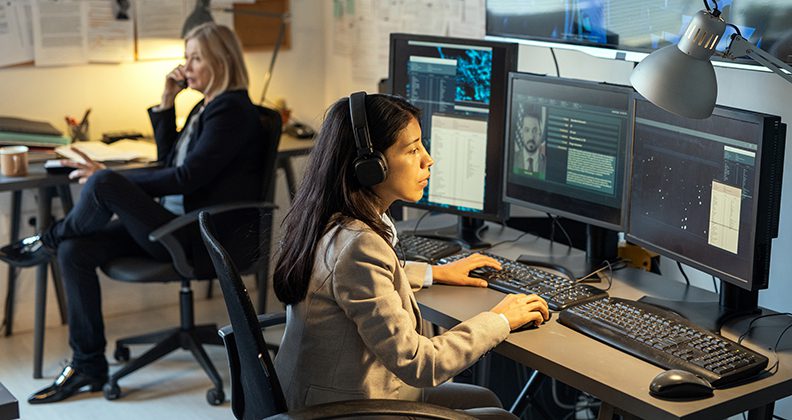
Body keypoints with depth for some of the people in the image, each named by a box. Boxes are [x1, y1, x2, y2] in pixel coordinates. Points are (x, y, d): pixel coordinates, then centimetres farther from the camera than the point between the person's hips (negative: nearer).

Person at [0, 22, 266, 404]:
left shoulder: (232, 111, -13)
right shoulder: (207, 106, 17)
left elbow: (187, 177, -19)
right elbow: (168, 161, 24)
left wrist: (109, 179, -13)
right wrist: (167, 102, 13)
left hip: (200, 235, -10)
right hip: (173, 223, 10)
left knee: (103, 184, -27)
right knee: (75, 251, -7)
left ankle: (50, 240, 4)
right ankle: (87, 366, 2)